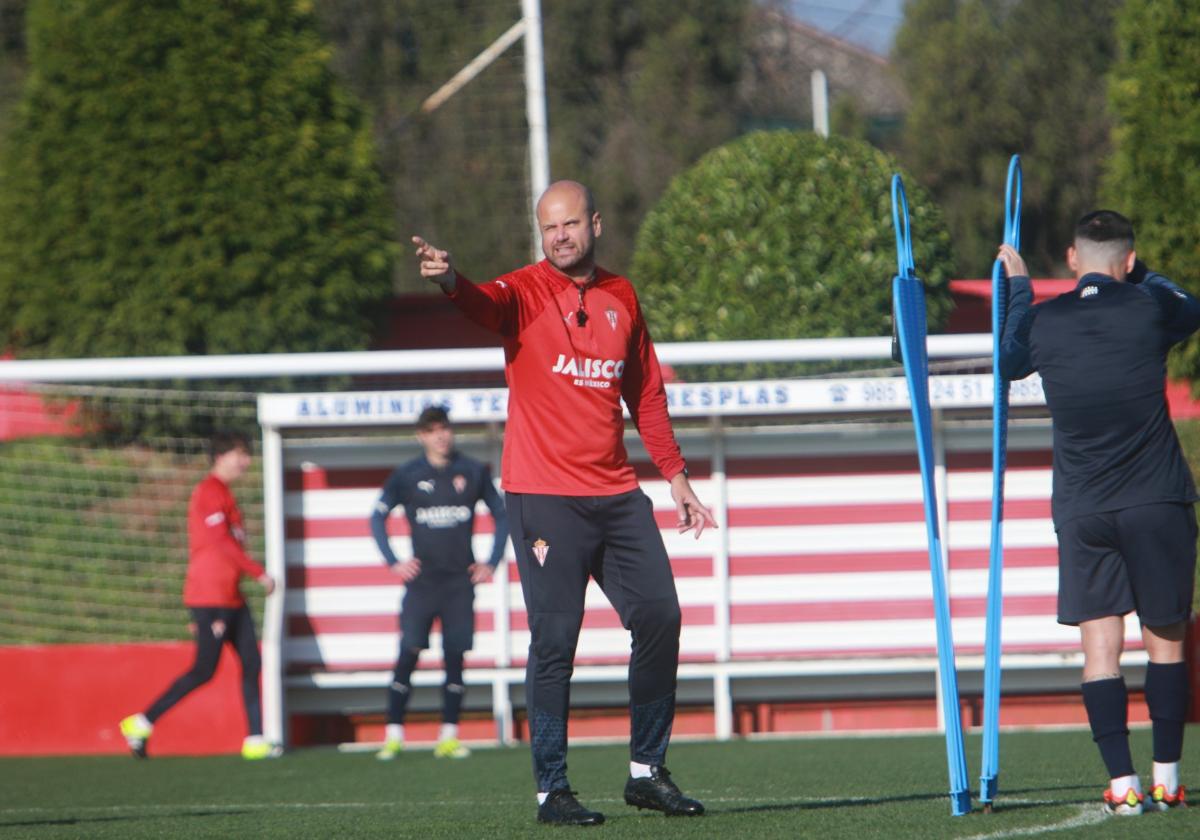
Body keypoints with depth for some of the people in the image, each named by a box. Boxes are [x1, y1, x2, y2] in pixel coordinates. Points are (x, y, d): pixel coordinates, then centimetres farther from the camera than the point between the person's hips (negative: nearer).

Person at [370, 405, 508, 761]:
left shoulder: (473, 472, 5)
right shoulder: (407, 475, 1)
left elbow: (501, 514, 14)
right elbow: (378, 516, 8)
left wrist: (491, 563, 7)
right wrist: (393, 562, -1)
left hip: (460, 580, 1)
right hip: (422, 579, -1)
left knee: (455, 657, -1)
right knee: (408, 654, -9)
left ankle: (449, 735, 4)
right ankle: (394, 735, -5)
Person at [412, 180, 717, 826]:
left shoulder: (621, 298, 13)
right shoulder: (526, 293, -3)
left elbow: (646, 393, 22)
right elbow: (488, 304, -27)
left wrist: (676, 475, 20)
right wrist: (451, 281, -50)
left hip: (616, 493, 5)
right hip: (544, 498, -5)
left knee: (659, 618, 3)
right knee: (554, 641, -7)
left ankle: (647, 771, 16)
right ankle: (551, 790, -3)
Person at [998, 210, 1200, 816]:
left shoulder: (1043, 322, -1)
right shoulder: (1148, 307, -5)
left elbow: (1006, 362, 21)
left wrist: (1017, 288, 31)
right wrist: (1139, 275, 31)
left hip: (1080, 510, 1)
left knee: (1100, 647, 0)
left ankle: (1122, 786, -9)